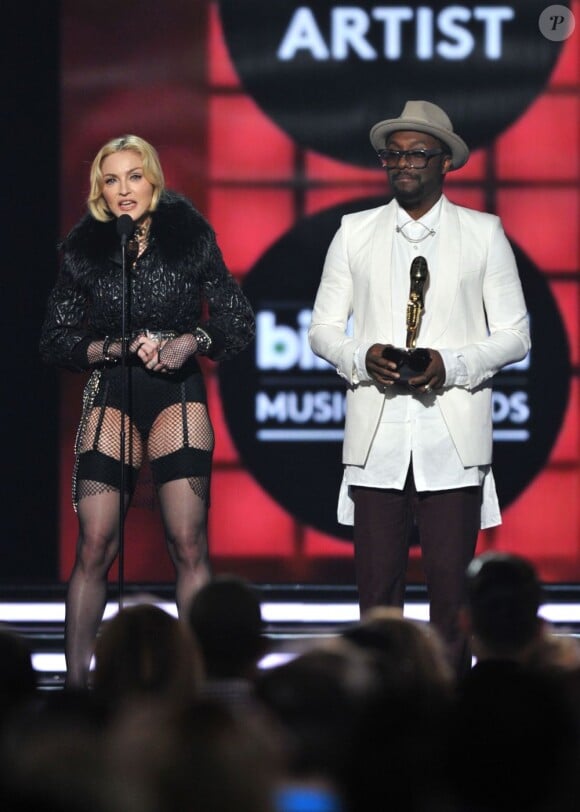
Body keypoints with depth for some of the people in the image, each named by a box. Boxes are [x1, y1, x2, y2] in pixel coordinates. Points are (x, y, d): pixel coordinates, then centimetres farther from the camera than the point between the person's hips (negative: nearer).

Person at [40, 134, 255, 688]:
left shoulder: (190, 238, 2)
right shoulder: (85, 250, 5)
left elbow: (237, 323, 6)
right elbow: (55, 341, 7)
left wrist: (191, 341, -12)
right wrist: (119, 347, -7)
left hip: (177, 397, -1)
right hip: (110, 398, 1)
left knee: (189, 546, -7)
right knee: (94, 547, -6)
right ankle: (75, 683, -1)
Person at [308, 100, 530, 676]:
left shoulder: (484, 234, 8)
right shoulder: (354, 233, 12)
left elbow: (514, 335, 7)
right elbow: (322, 328, 13)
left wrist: (450, 364, -10)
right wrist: (362, 358, -8)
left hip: (453, 439, -1)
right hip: (377, 436, 1)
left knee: (451, 581, -5)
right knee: (377, 583, -2)